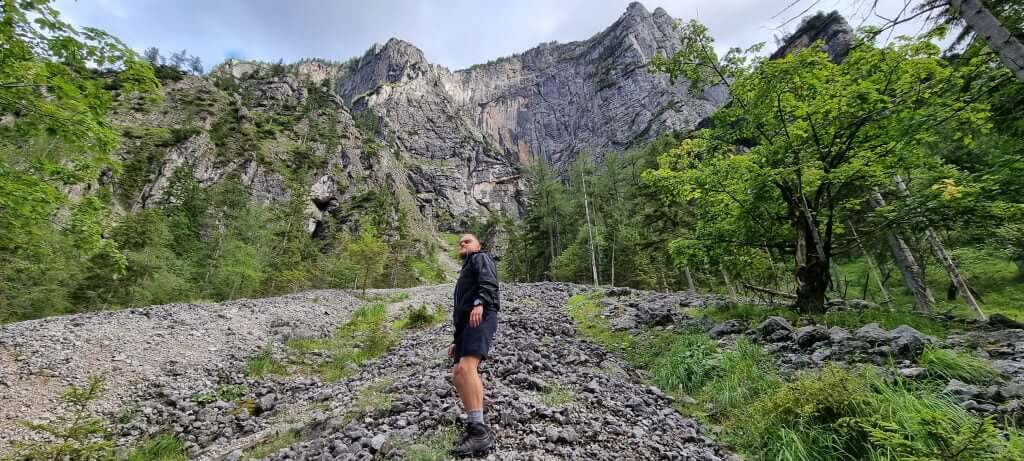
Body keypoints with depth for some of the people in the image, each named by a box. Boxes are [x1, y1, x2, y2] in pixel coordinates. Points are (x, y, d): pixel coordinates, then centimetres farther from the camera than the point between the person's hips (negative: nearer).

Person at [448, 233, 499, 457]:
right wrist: (456, 341, 26)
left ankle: (480, 433, -28)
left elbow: (489, 282, -12)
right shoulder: (465, 272, 37)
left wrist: (480, 302, -30)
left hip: (481, 317, -10)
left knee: (467, 367, -24)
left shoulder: (481, 258, 12)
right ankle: (476, 427, 3)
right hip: (467, 322, 10)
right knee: (458, 374, 1)